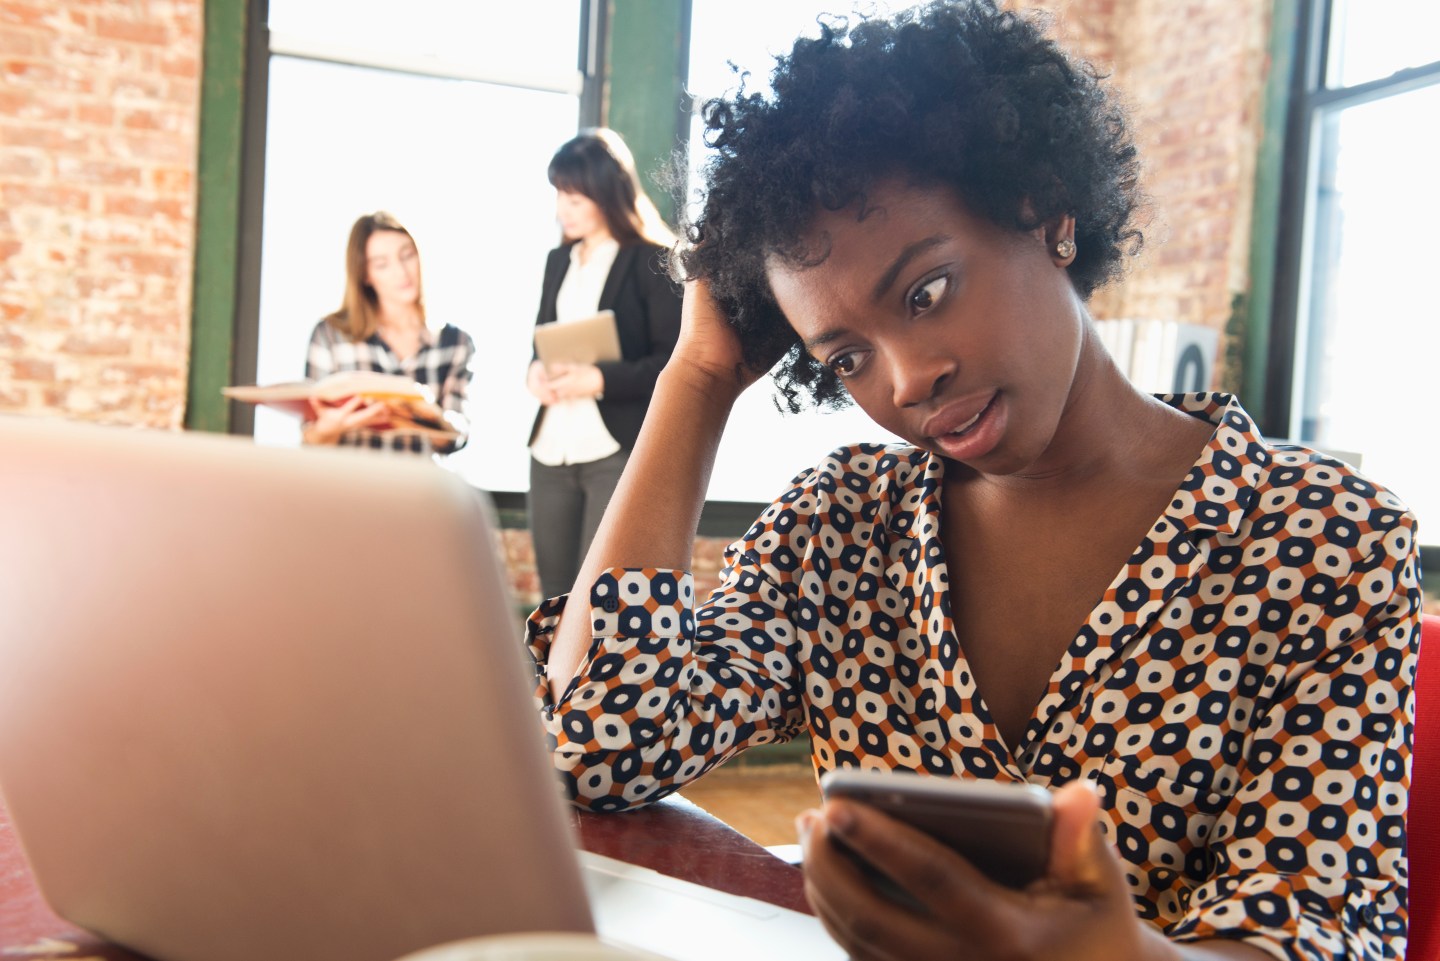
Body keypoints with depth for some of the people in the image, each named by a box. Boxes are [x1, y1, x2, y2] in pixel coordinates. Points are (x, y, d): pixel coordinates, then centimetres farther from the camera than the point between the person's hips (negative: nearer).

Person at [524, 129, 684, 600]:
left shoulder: (655, 261, -6)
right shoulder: (559, 260, 15)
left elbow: (677, 362, -11)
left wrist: (602, 378, -22)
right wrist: (534, 370, -2)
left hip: (622, 451, -7)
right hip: (551, 450, 7)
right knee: (555, 595, 12)